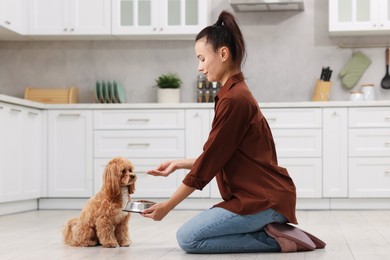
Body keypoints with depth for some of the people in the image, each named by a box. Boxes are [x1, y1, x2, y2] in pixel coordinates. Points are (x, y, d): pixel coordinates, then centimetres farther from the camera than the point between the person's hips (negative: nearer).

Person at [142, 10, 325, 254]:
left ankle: (275, 240, -8)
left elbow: (210, 160, -16)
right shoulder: (236, 94, 13)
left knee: (188, 238, -12)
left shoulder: (233, 99, -19)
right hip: (260, 195, 10)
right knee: (195, 228, 15)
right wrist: (179, 164, 18)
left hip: (262, 199, -10)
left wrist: (168, 206, -8)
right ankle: (271, 230, 9)